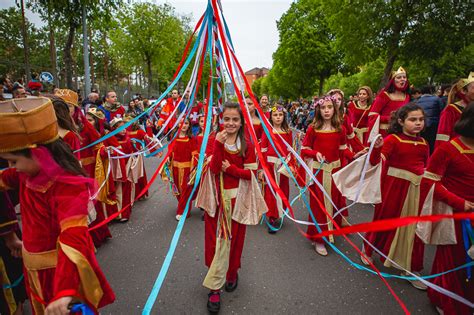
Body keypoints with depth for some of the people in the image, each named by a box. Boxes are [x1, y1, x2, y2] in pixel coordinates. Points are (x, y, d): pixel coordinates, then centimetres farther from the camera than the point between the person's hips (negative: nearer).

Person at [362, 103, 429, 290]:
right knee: (385, 219, 8)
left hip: (416, 188, 5)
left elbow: (426, 167, 17)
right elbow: (374, 161, -20)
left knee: (414, 227, 12)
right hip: (395, 185, -5)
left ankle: (412, 268, 29)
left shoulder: (423, 143, 7)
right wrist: (377, 147, -37)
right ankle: (367, 249, 34)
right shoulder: (392, 139, -11)